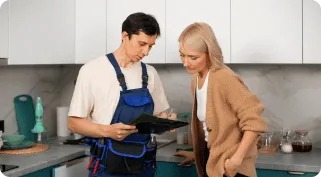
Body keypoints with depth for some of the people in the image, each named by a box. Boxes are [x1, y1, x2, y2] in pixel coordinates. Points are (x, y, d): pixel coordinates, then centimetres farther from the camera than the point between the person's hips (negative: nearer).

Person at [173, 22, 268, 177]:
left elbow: (254, 121, -20)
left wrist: (237, 158, -21)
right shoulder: (195, 80, 4)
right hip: (211, 159, 7)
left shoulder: (224, 78, -20)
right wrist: (198, 154, 18)